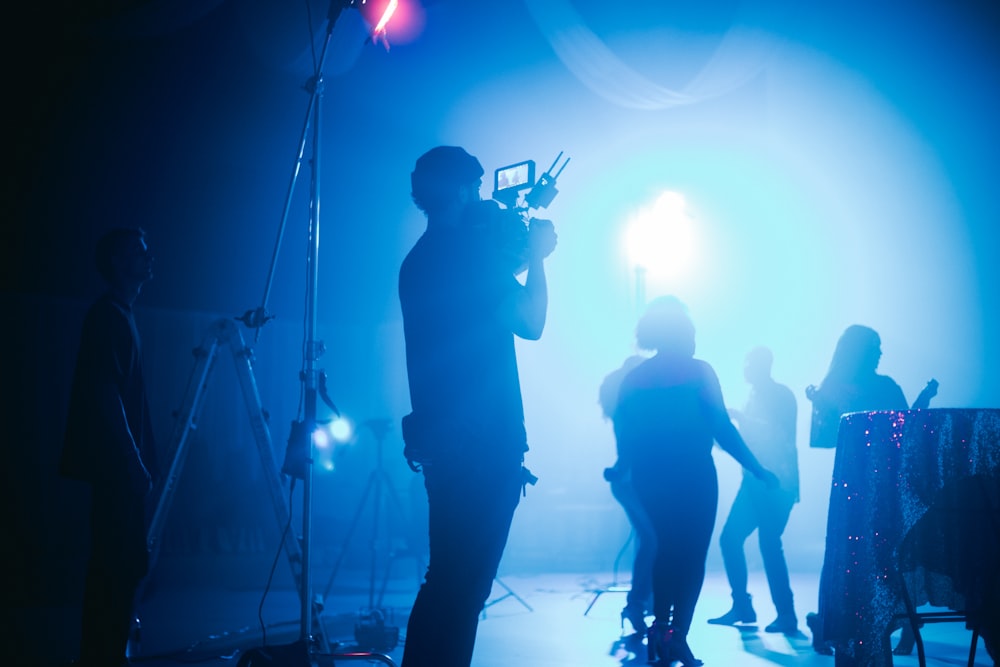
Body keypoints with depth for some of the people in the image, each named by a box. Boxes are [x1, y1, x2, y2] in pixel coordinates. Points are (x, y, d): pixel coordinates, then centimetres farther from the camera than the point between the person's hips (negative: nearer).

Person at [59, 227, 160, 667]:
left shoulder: (119, 316, 18)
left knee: (118, 561, 11)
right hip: (115, 464, -10)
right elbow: (105, 398, -19)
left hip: (119, 464, 10)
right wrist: (134, 465, -20)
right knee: (119, 562, -8)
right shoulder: (108, 316, -11)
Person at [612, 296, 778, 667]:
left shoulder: (634, 378, 6)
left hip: (650, 481, 5)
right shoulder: (698, 371, -6)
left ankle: (661, 630, 19)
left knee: (666, 551, 20)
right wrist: (758, 470, -5)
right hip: (692, 479, -5)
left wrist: (624, 471, 18)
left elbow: (624, 436, 4)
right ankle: (676, 637, -7)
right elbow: (722, 429, -11)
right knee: (692, 556, 3)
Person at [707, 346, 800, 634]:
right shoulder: (755, 395, 17)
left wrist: (740, 417, -19)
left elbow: (781, 435, -19)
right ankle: (742, 607, 14)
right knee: (730, 537, 5)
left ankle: (786, 615, -4)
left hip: (777, 482, -8)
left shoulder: (782, 395, -6)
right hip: (755, 480, 8)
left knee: (769, 544, -12)